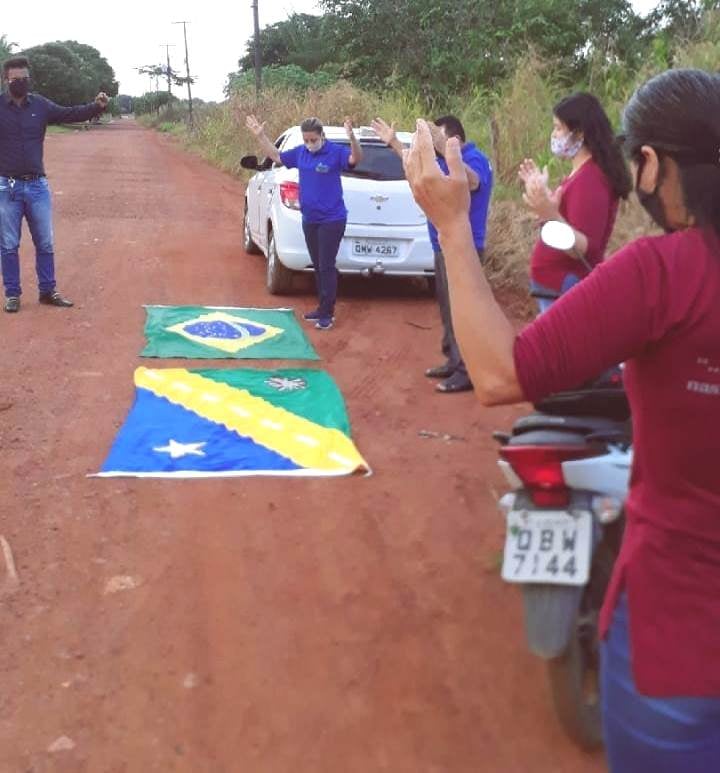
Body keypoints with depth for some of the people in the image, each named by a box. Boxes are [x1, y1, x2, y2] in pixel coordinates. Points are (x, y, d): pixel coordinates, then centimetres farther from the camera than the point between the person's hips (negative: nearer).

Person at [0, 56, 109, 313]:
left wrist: (96, 107, -15)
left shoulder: (41, 105, 3)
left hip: (37, 185, 3)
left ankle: (48, 291, 21)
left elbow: (69, 114, 1)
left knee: (45, 243, 9)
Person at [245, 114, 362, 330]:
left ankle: (327, 313, 3)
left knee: (327, 267, -5)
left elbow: (356, 158, -29)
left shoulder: (335, 151, -12)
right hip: (309, 220, 7)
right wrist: (260, 136, 9)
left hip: (332, 219, -6)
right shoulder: (300, 152, 5)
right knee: (318, 266, 14)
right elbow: (276, 155, 18)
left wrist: (351, 137, -46)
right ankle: (323, 309, 24)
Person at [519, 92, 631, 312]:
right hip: (559, 288, 10)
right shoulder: (582, 173, 11)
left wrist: (551, 217, -41)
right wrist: (541, 191, 25)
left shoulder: (590, 179, -19)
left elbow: (585, 249, -26)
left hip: (566, 291, -10)